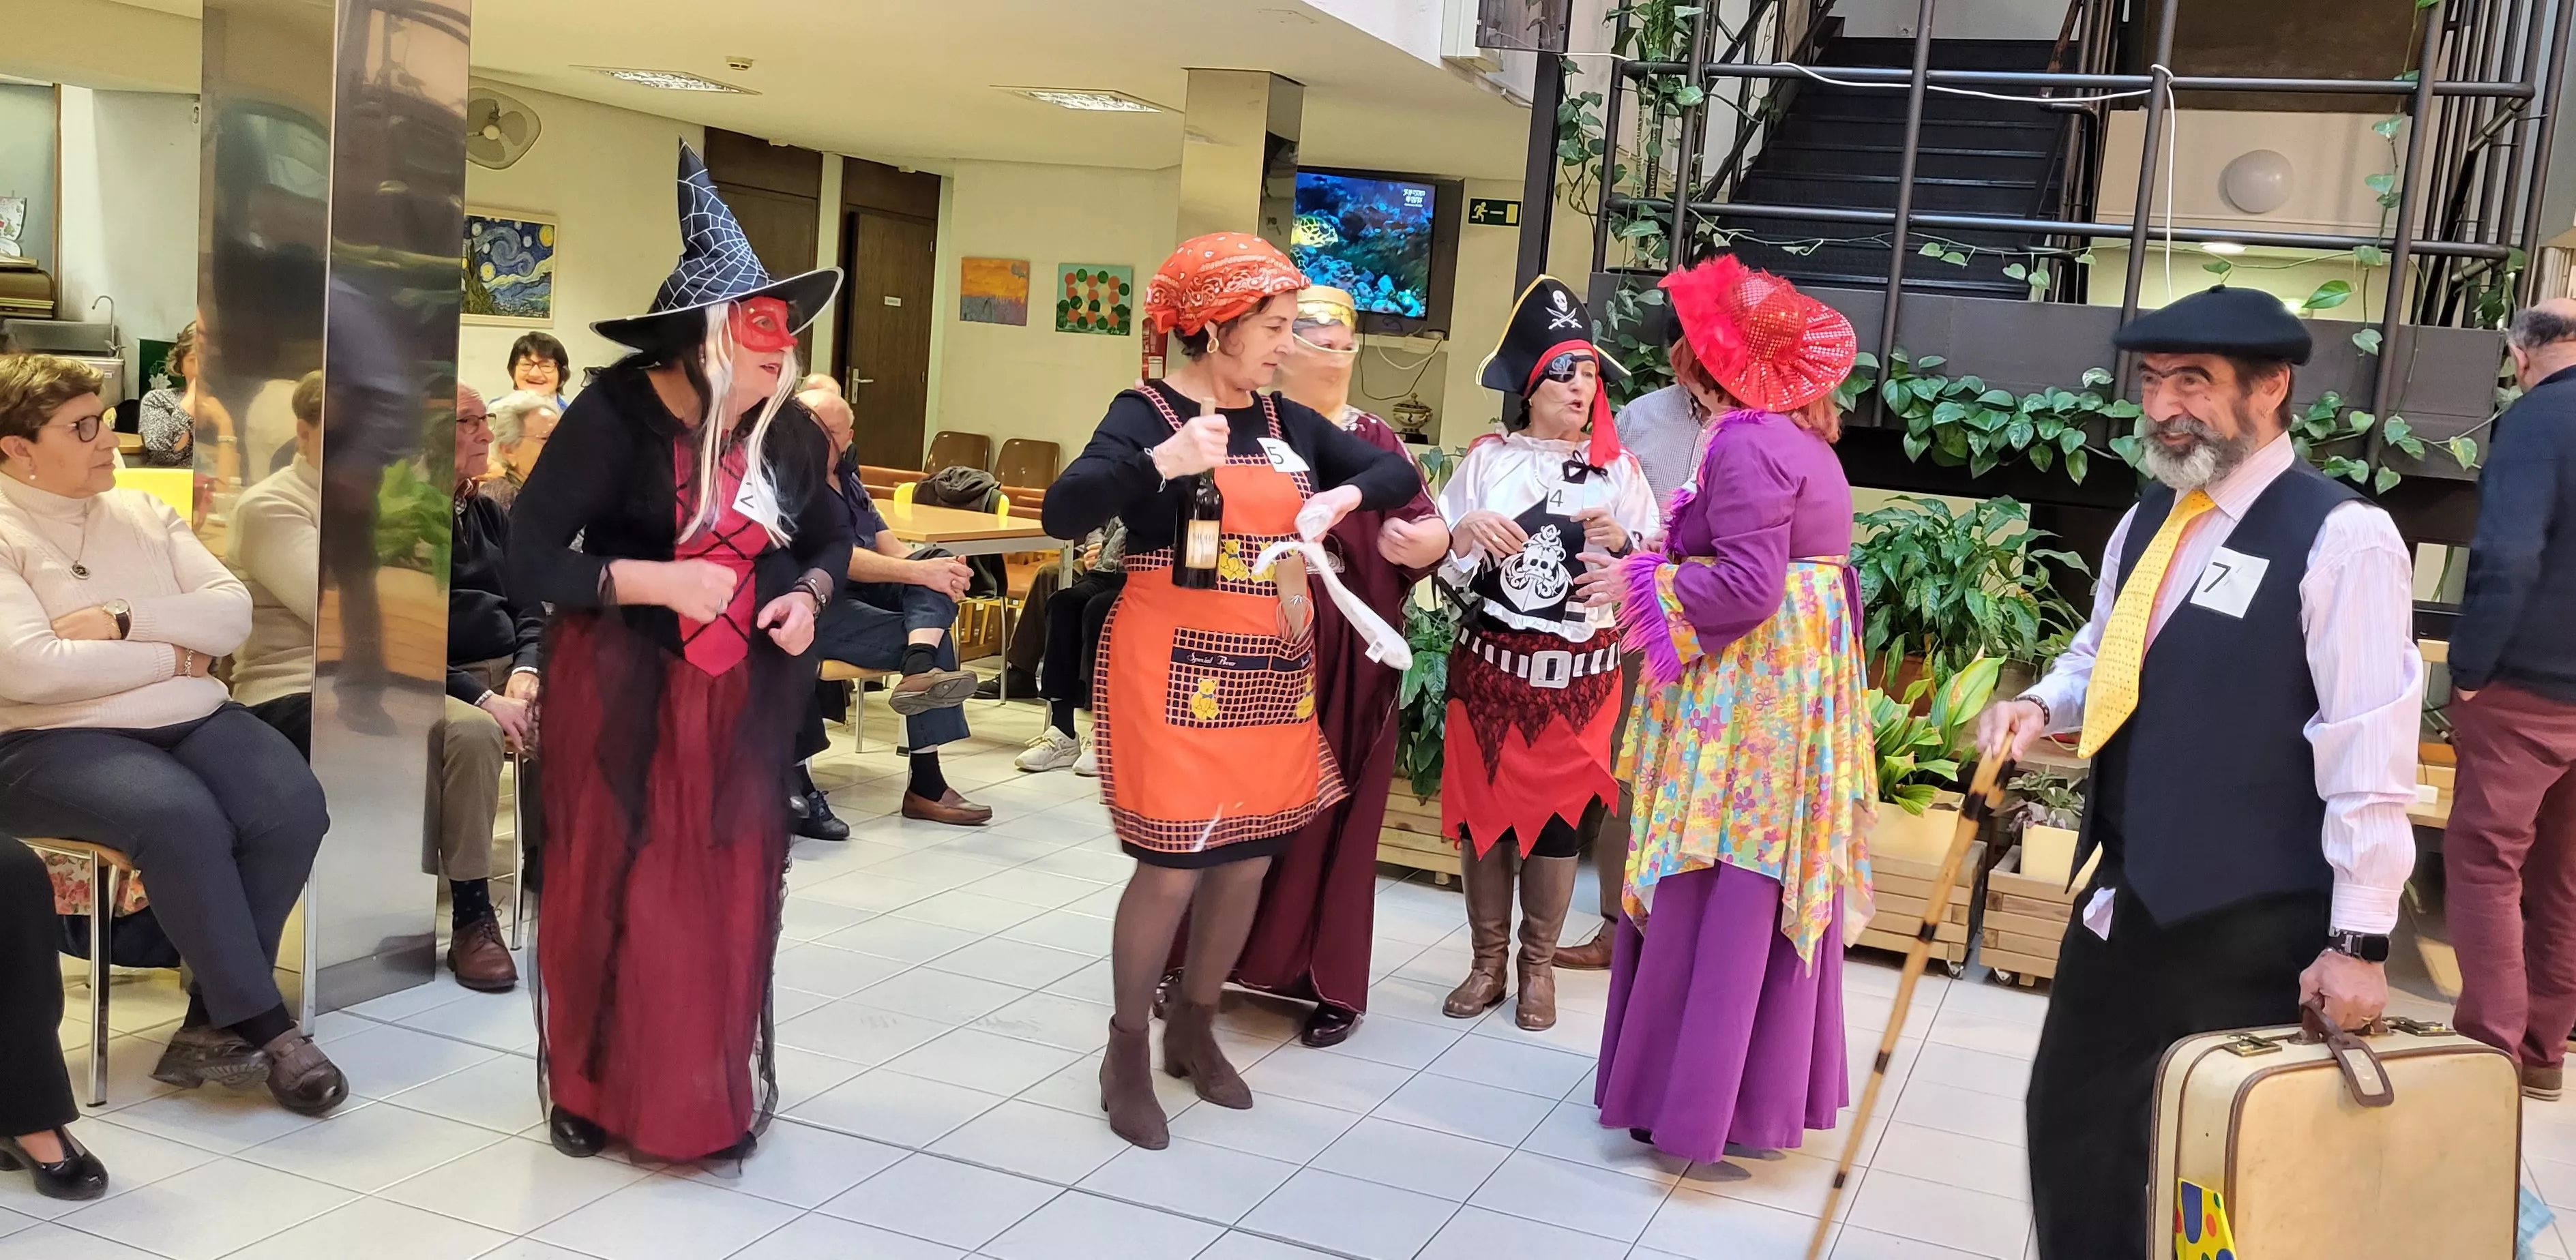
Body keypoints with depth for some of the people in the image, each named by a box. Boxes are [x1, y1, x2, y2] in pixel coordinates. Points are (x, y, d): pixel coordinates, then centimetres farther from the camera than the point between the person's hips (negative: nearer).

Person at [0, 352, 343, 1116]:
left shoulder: (141, 512, 15)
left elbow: (233, 613, 6)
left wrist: (124, 619, -11)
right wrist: (176, 657, -8)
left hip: (190, 718, 5)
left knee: (292, 807, -23)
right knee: (182, 816, -34)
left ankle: (213, 1025, -14)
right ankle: (264, 1026, -22)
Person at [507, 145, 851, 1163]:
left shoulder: (790, 431, 0)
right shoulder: (615, 417, -16)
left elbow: (830, 538, 17)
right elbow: (528, 561, -17)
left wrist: (807, 595, -4)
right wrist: (660, 583, -24)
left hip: (745, 692, 4)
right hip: (622, 690, -4)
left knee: (732, 892, 8)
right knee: (612, 887, 5)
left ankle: (715, 1095, 25)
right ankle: (589, 1087, 25)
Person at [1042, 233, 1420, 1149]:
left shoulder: (1288, 422, 10)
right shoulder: (1147, 412, -7)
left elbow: (1399, 473, 13)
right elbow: (1063, 514, -20)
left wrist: (1341, 497, -7)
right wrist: (1162, 463, -32)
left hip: (1271, 674, 6)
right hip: (1177, 672, -6)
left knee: (1249, 859, 11)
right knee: (1172, 866, -4)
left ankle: (1195, 1029, 32)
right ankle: (1127, 1049, 16)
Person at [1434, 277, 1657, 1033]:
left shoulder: (1618, 471, 2)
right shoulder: (1488, 460, 0)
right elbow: (1440, 569, 0)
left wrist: (1622, 542, -18)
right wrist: (1466, 532, -20)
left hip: (1581, 674, 0)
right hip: (1490, 663, 0)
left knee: (1559, 815, 5)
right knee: (1482, 805, 5)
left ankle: (1538, 967, 22)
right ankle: (1487, 962, 21)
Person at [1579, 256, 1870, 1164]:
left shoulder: (1747, 445, -16)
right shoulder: (1807, 443, 13)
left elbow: (1748, 585, -21)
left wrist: (1643, 586, -9)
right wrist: (1652, 567, 13)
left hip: (1745, 698, -10)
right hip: (1803, 682, 10)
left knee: (1712, 894, -2)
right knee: (1772, 887, 15)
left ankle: (1691, 1097, 6)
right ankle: (1767, 1086, 25)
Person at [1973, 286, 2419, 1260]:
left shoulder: (2339, 539, -15)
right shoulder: (2148, 521, 9)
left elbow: (2369, 754, -17)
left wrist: (2359, 939, -17)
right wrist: (2040, 705, 1)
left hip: (2246, 923, -7)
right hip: (2124, 896, 8)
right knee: (2072, 1120, 17)